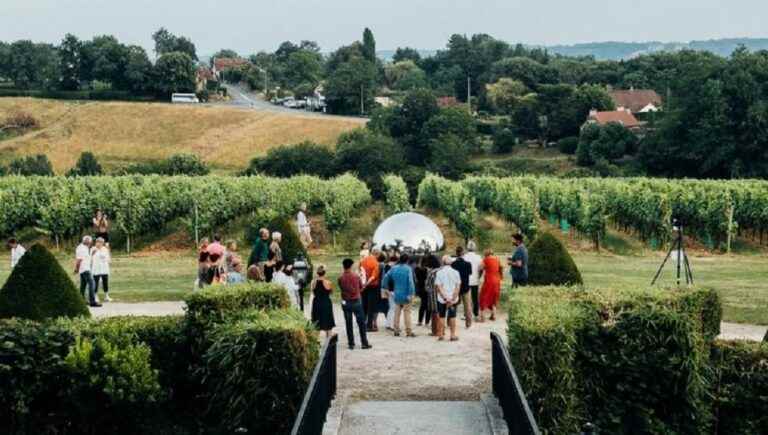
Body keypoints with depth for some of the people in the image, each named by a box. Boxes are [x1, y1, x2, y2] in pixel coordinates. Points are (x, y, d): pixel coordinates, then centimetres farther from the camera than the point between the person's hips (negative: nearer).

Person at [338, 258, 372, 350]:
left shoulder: (341, 278, -8)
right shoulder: (356, 276, -10)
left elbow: (341, 289, 1)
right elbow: (361, 288, 2)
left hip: (345, 302, 1)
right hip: (356, 301, -1)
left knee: (348, 324, 9)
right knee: (361, 323, 7)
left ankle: (351, 343, 11)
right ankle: (364, 343, 8)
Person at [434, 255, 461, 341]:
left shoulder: (439, 273, -7)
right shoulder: (455, 272, -3)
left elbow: (438, 287, -12)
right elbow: (458, 286, -8)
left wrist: (445, 298, -12)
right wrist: (453, 299, -10)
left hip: (442, 299, -1)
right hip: (453, 298, 1)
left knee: (442, 316, 10)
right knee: (452, 316, 8)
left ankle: (441, 335, 13)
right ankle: (453, 335, 9)